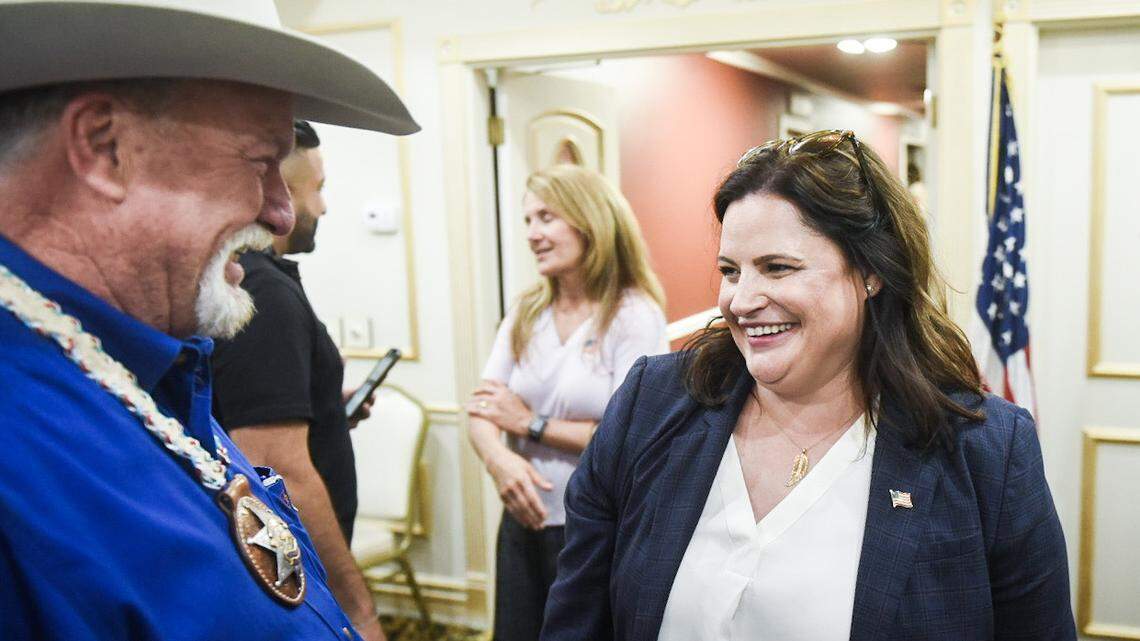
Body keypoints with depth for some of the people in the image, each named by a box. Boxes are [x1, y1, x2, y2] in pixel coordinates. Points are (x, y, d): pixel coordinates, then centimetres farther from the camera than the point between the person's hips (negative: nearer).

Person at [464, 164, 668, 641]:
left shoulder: (634, 315, -12)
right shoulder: (527, 312, 5)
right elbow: (482, 409, 1)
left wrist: (531, 424, -11)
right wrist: (498, 457, -21)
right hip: (524, 518, 5)